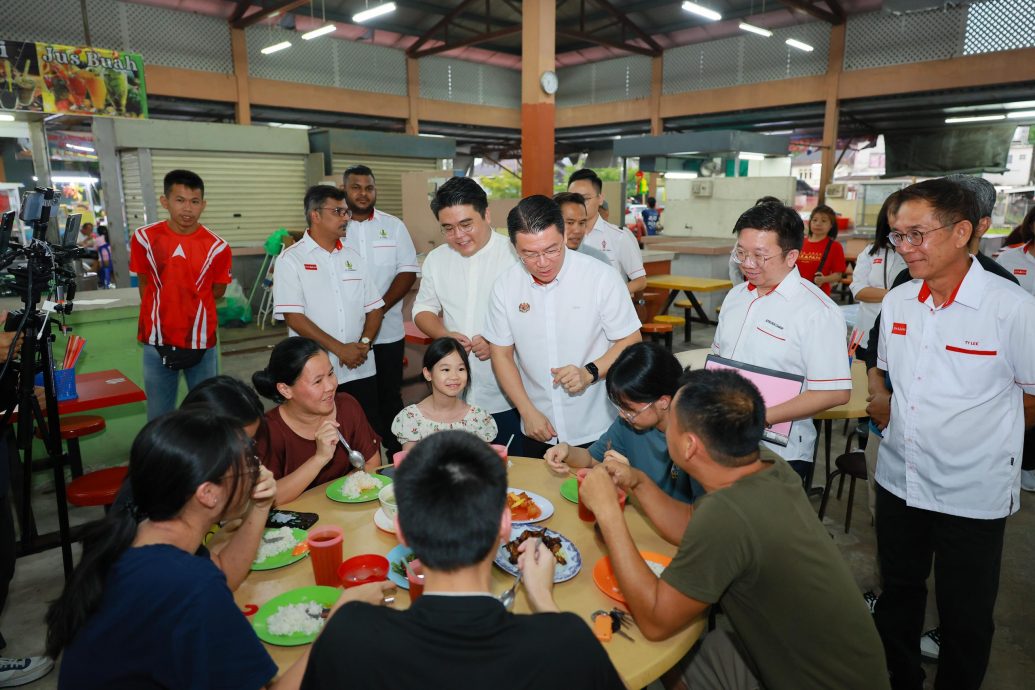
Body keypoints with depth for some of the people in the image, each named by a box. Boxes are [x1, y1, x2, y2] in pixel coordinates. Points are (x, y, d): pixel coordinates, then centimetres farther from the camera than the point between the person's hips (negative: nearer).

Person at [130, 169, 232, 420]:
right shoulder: (144, 238, -5)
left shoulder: (217, 246, -8)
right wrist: (161, 312, 8)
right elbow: (144, 283, 8)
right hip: (157, 341, 1)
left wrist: (189, 304, 4)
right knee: (158, 415, 12)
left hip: (201, 342, -1)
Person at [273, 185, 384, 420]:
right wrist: (340, 349, -14)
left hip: (361, 370, 4)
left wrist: (364, 343, -7)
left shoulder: (353, 256, 12)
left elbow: (375, 307, 11)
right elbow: (293, 317, -11)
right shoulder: (291, 259, -3)